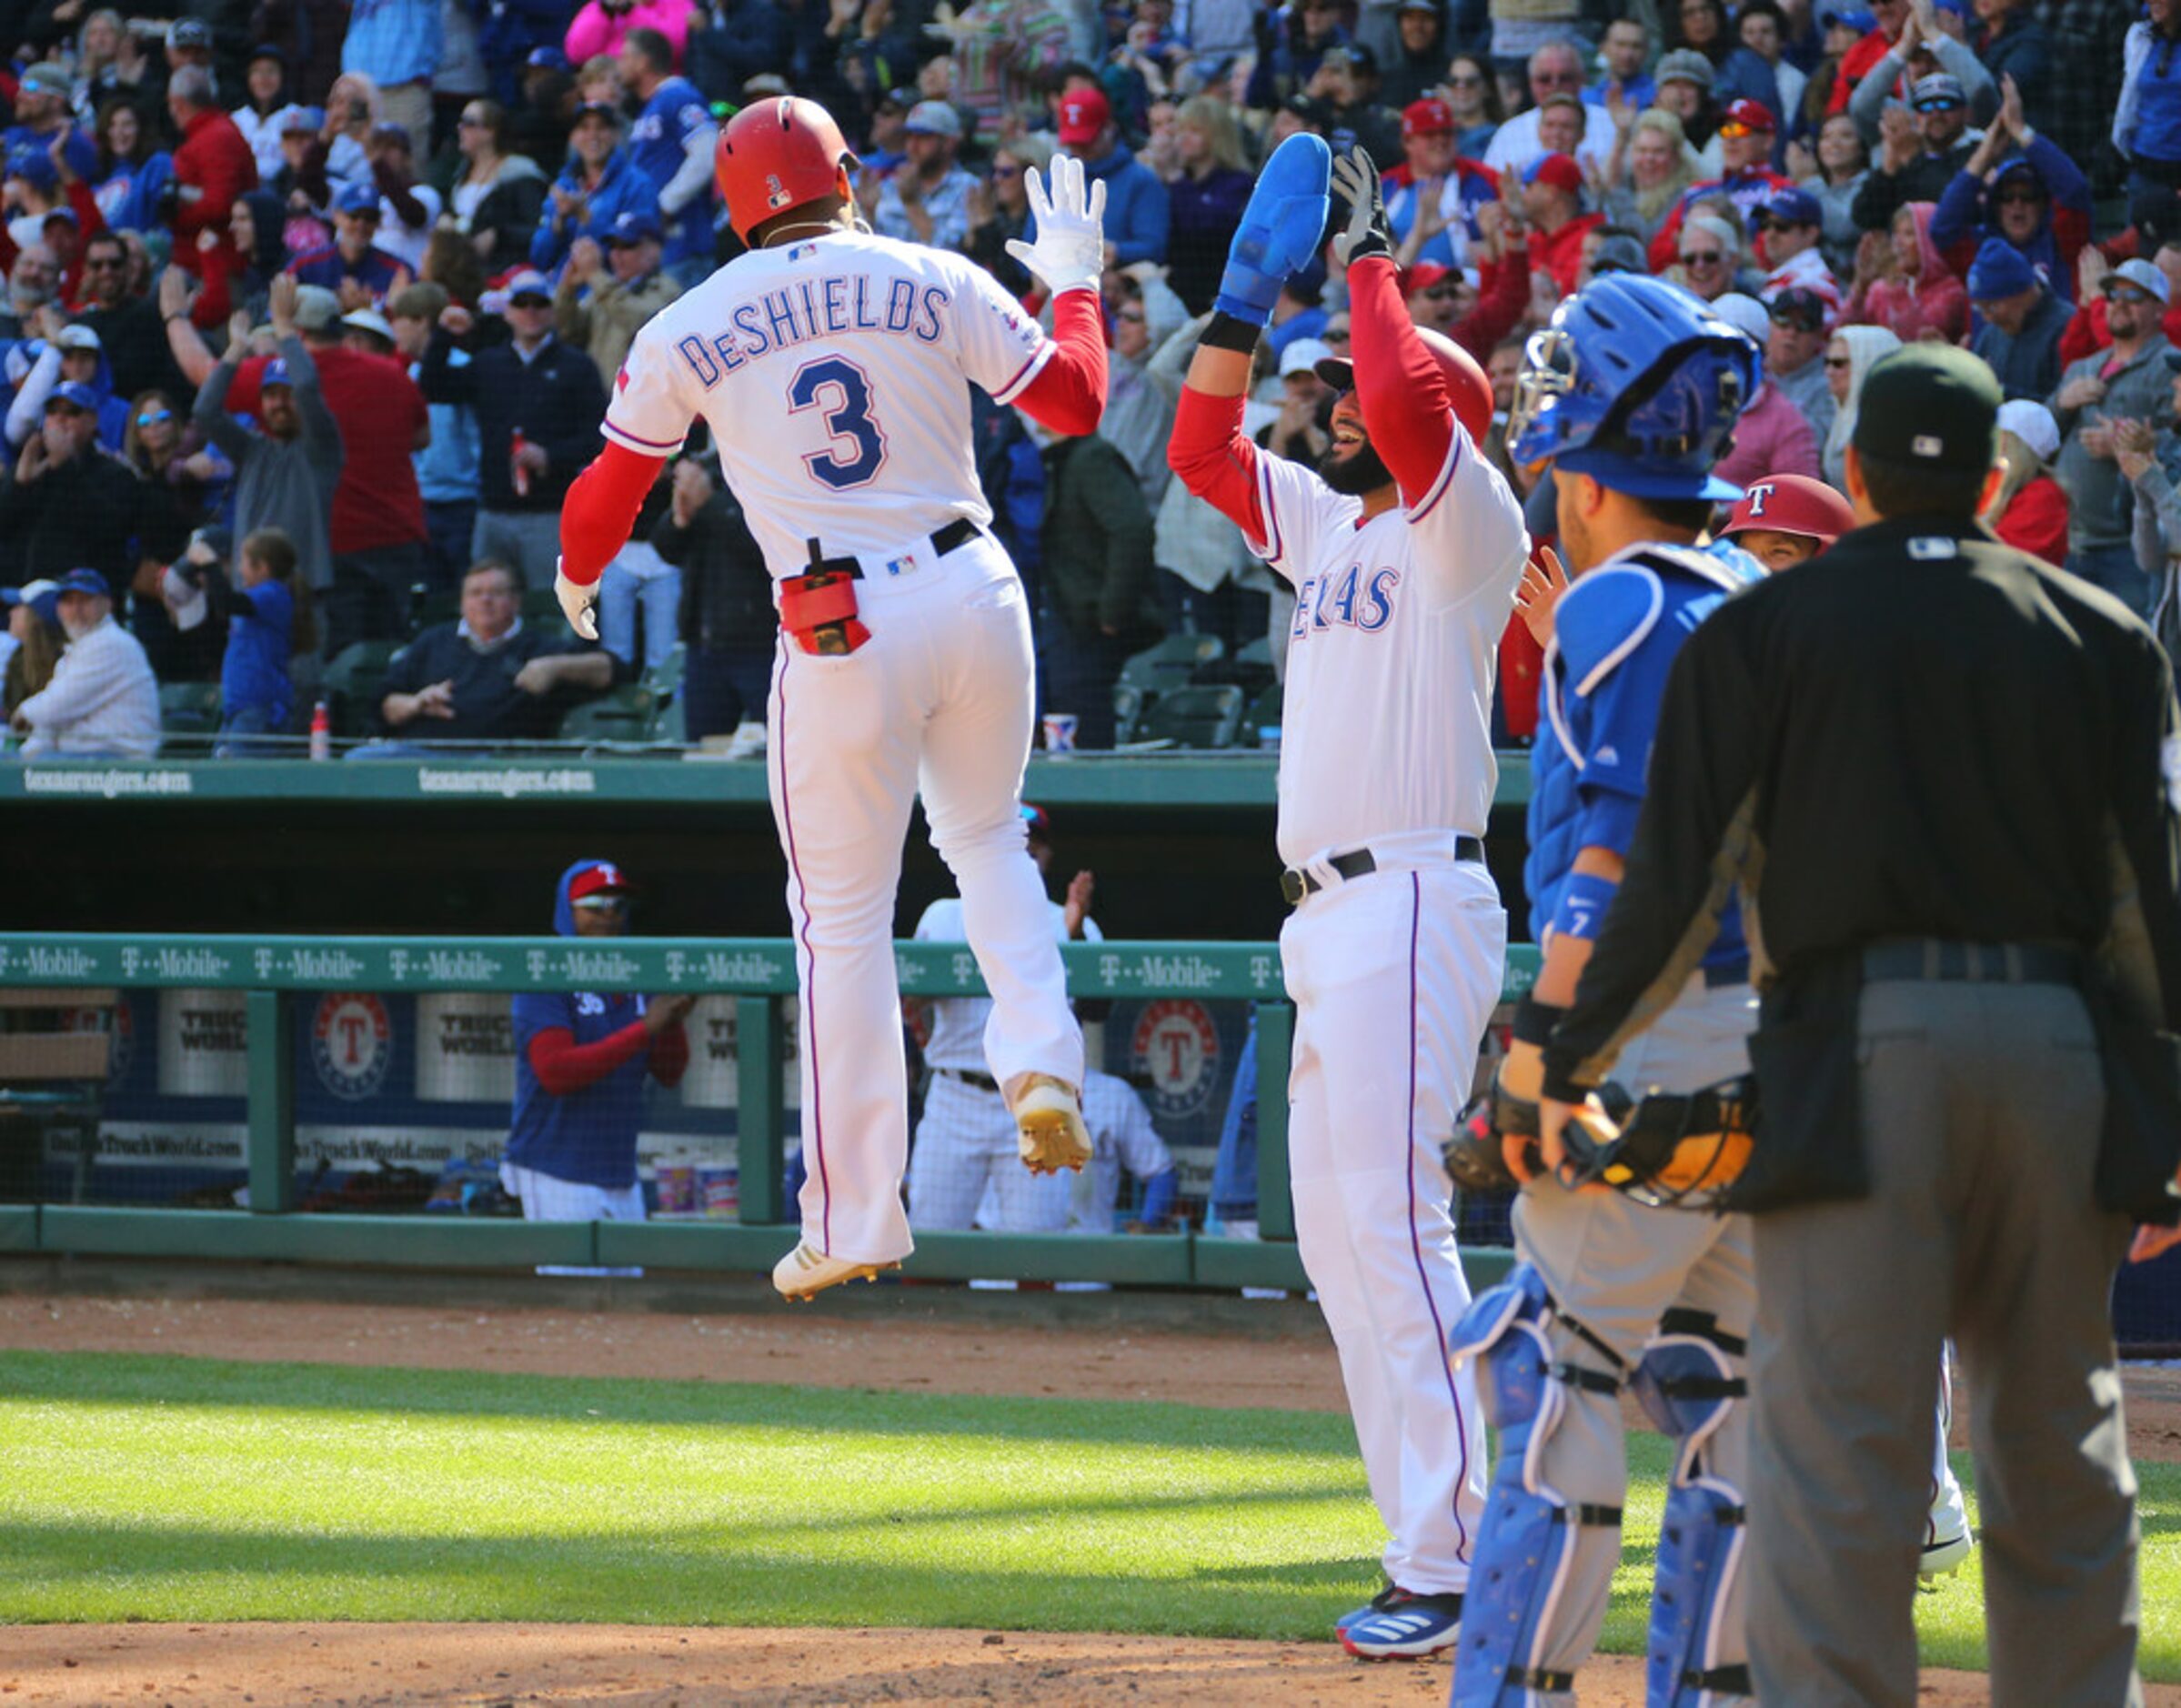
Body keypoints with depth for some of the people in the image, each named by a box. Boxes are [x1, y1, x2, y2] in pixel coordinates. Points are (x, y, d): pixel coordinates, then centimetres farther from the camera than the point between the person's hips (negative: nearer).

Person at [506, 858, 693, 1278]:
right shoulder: (546, 983, -9)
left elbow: (669, 1074, 11)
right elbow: (555, 1072, -22)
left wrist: (674, 1022, -10)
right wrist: (644, 1029, -23)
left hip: (620, 1176, 7)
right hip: (559, 1176, -7)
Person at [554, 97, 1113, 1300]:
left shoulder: (689, 332, 3)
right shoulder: (935, 284, 2)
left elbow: (607, 490, 11)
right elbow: (1076, 401, 5)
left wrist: (578, 581, 33)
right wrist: (1076, 277, 22)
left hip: (840, 636, -2)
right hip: (971, 595, 2)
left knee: (842, 924, 6)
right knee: (986, 839, 26)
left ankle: (854, 1218, 8)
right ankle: (1040, 1058, 1)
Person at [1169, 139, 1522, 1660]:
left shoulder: (1467, 525, -6)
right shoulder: (1328, 524, 19)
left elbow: (1410, 401, -23)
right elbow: (1201, 448, 24)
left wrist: (1370, 262, -9)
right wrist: (1251, 293, 14)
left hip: (1412, 901, -10)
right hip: (1328, 916, 10)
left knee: (1391, 1223, -15)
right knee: (1338, 1241, 9)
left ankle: (1455, 1569, -16)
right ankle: (1430, 1553, 12)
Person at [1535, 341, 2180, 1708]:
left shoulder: (1764, 630, 5)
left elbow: (1680, 881, 2)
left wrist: (1571, 1067, 12)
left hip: (1864, 1040, -2)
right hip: (2065, 1052, 3)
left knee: (1839, 1441, -7)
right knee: (2059, 1444, 11)